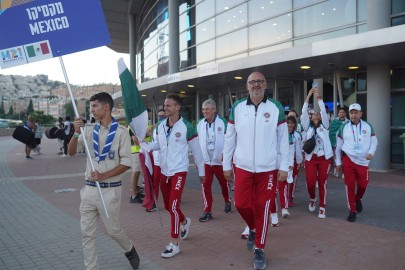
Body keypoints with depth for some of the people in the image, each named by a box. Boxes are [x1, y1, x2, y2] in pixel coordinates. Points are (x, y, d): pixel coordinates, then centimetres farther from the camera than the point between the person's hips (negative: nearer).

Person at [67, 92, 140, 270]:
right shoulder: (89, 130, 5)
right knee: (87, 233, 8)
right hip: (89, 189, 4)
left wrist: (104, 175, -20)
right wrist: (76, 133, -13)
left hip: (110, 190, -4)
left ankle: (130, 250, 39)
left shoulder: (120, 132, -8)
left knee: (113, 230, 9)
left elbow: (126, 163, -10)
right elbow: (71, 152, 3)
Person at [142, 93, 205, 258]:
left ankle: (174, 244, 3)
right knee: (168, 206, 17)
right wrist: (144, 145, -9)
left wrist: (201, 171, 1)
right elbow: (158, 144, 11)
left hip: (179, 171, -6)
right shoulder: (160, 126, 2)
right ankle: (184, 222, 48)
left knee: (173, 206, -10)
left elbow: (196, 150, -5)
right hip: (164, 171, 6)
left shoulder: (186, 127, -13)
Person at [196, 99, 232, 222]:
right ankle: (207, 211, 3)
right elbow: (197, 141, 12)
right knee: (205, 185, -5)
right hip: (205, 160, 3)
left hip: (220, 160, -3)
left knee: (224, 184, 15)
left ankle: (227, 202, 42)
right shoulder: (200, 124, 4)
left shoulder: (222, 122, -11)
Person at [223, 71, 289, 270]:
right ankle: (253, 229, 36)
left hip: (268, 168, -1)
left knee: (262, 208, 4)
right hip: (243, 166, 1)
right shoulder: (237, 108, 1)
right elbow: (230, 138, 5)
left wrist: (284, 167, -2)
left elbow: (283, 139, 0)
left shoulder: (276, 108, -2)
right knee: (241, 204, 2)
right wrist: (226, 165, 6)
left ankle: (259, 250, 22)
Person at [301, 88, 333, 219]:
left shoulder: (324, 126, 10)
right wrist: (308, 97, -5)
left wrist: (319, 97, -8)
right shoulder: (308, 127, 11)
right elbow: (303, 113, -1)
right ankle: (312, 198, 27)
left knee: (322, 183, -1)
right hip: (311, 158, 1)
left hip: (324, 158, 0)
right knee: (310, 183, -5)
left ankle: (322, 208, 9)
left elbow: (324, 111, -4)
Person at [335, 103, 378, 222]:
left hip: (363, 161, 1)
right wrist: (338, 162, 6)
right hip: (348, 159, -1)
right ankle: (352, 211, 13)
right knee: (350, 185, 0)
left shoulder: (368, 126, 2)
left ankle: (358, 199, 40)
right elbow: (338, 146, 7)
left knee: (363, 184, 6)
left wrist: (371, 152, -13)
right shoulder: (343, 127, 1)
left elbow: (374, 141, 8)